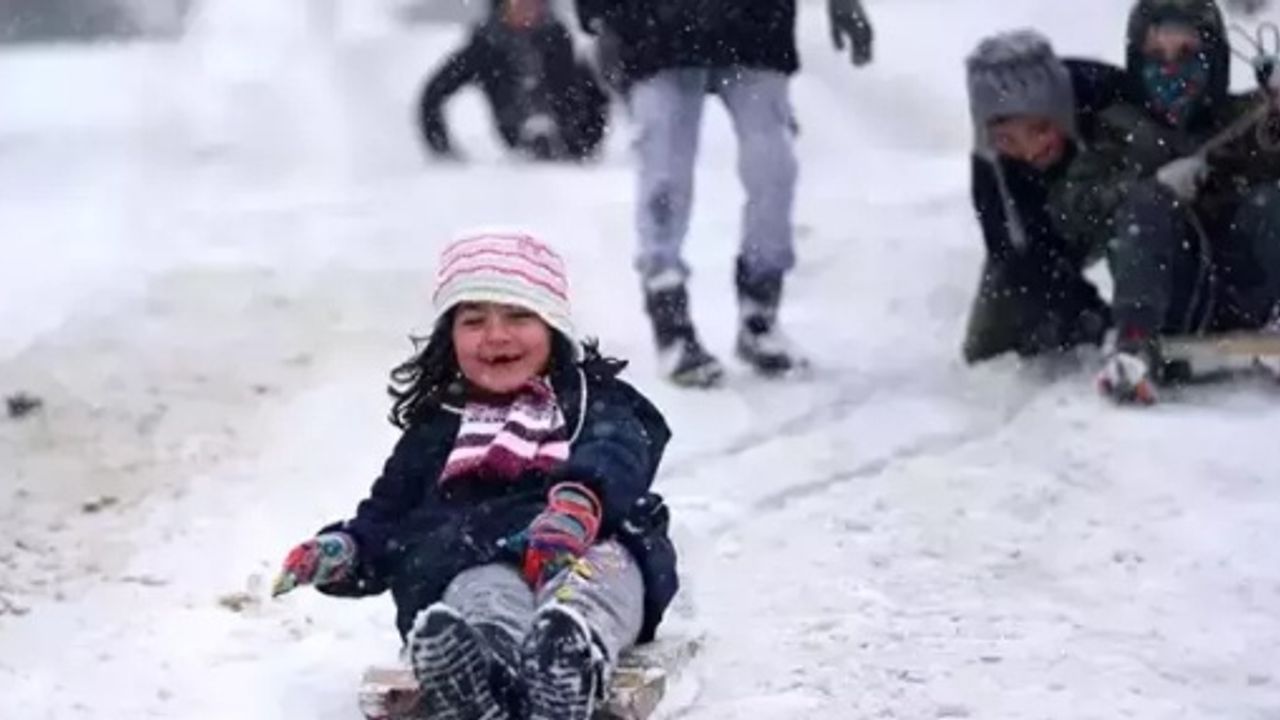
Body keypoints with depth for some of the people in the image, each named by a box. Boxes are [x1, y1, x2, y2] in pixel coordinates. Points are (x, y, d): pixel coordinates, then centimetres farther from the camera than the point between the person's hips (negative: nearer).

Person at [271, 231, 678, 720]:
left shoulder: (594, 403, 26)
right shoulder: (435, 430, 36)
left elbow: (615, 456, 3)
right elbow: (387, 517, 31)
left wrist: (580, 502, -24)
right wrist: (343, 551, 4)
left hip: (592, 548, 0)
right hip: (472, 560, 1)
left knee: (598, 570, -40)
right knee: (483, 591, -39)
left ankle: (574, 653, -76)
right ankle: (482, 680, -76)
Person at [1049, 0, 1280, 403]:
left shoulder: (1246, 118, 19)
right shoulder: (1121, 131, 18)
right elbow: (1069, 208, 2)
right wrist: (1154, 185, -12)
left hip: (1242, 301, 0)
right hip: (1166, 305, 0)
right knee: (1146, 204, -23)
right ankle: (1137, 344, -39)